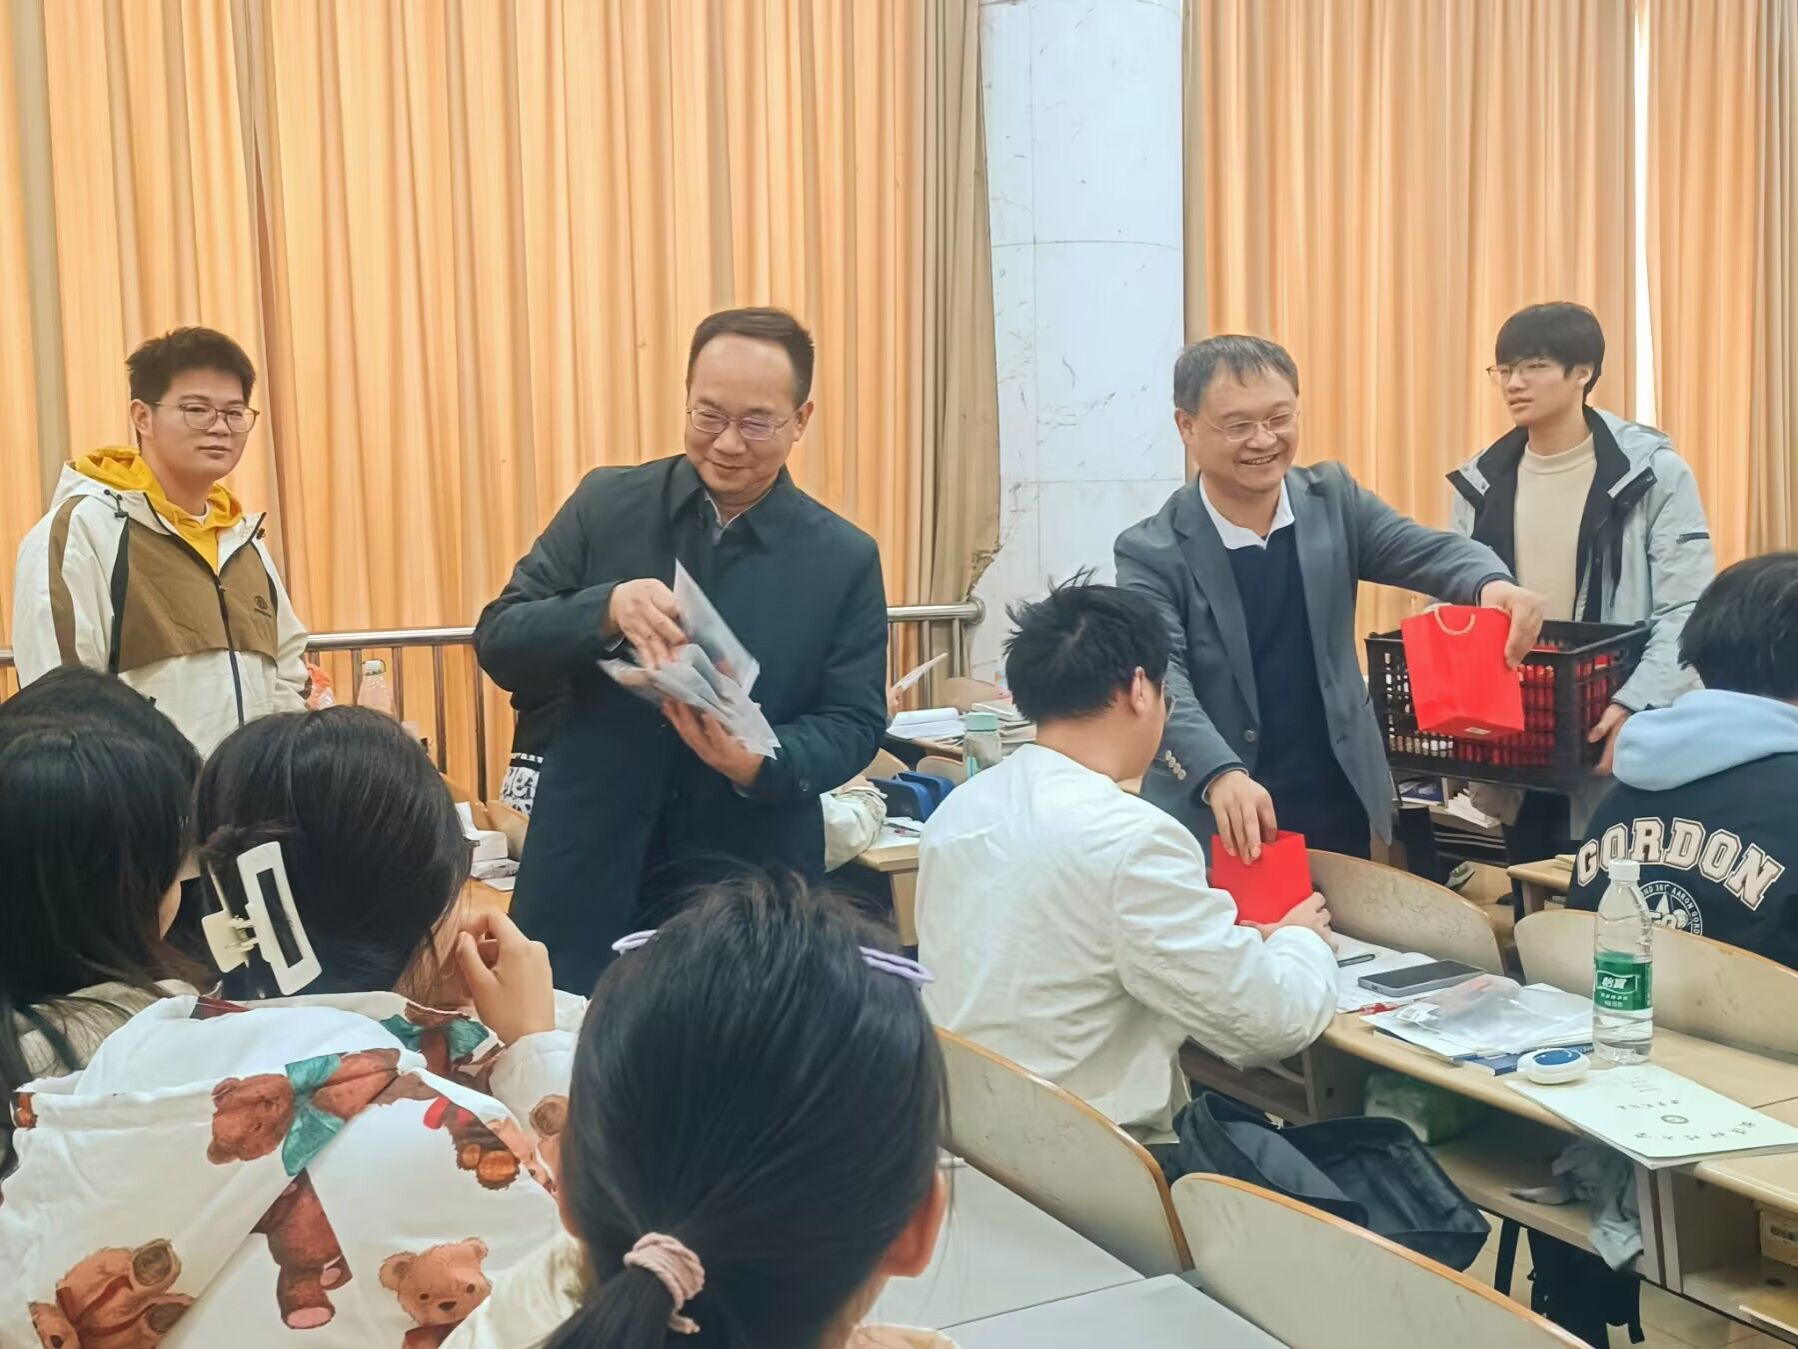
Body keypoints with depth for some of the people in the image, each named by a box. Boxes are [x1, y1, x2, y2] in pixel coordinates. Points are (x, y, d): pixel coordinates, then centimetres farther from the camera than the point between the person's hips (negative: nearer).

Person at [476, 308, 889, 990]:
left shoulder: (845, 559, -2)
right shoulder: (605, 504, 0)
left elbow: (855, 724, -2)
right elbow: (498, 644, -2)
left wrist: (759, 764, -22)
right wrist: (607, 608, -22)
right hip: (587, 878, 1)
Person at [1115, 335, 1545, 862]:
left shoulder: (1333, 498, 2)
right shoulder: (1153, 553, -11)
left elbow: (1429, 550, -10)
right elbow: (1162, 684, -22)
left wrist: (1492, 584, -34)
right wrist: (1221, 776, -41)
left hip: (1340, 817, 4)